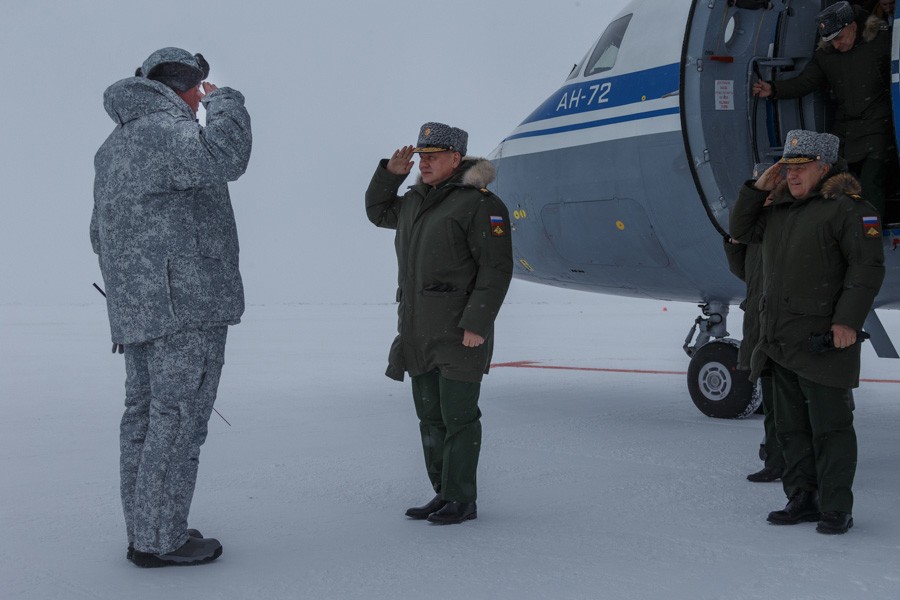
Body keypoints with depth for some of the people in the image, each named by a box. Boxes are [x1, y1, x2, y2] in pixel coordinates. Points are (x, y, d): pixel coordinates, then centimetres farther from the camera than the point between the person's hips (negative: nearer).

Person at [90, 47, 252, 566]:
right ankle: (160, 539, 0)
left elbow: (102, 236, 25)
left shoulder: (112, 147, 20)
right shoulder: (169, 129, -10)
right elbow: (224, 159, -31)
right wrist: (224, 101, -13)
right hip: (189, 300, -9)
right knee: (178, 417, -5)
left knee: (145, 414, 12)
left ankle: (145, 530, 19)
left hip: (135, 308, 9)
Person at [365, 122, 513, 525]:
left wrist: (477, 324, -19)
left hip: (458, 333, -8)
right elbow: (377, 211, 35)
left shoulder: (478, 203, -9)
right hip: (419, 332, 8)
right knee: (430, 417, 12)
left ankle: (462, 499, 6)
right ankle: (443, 495, 22)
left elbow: (496, 268, -14)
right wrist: (390, 173, 18)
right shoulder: (414, 201, 16)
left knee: (458, 416, -3)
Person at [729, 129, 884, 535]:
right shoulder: (779, 209, 15)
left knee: (829, 427, -2)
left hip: (823, 340, -8)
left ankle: (837, 509, 7)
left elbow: (867, 267, -12)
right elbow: (741, 231, 23)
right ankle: (802, 500, 24)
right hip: (780, 340, 8)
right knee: (791, 427, 13)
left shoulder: (848, 208, -8)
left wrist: (849, 320, -20)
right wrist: (759, 188, 10)